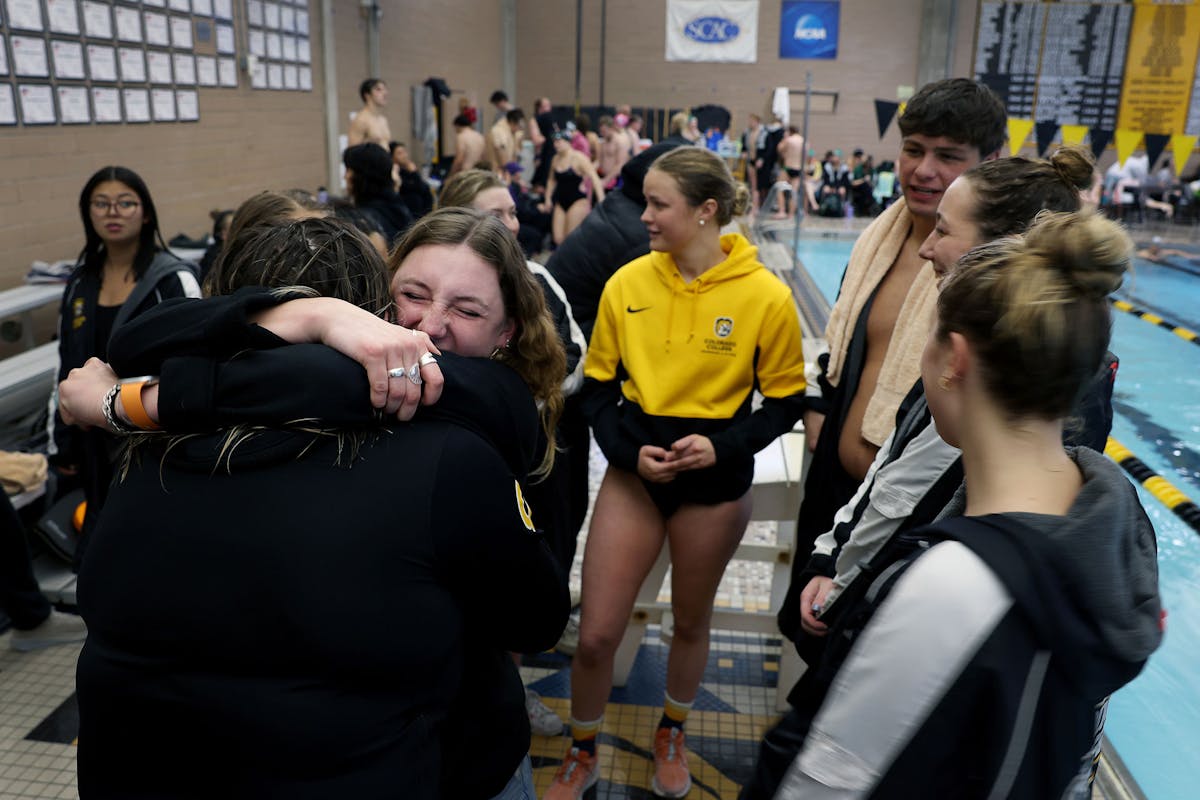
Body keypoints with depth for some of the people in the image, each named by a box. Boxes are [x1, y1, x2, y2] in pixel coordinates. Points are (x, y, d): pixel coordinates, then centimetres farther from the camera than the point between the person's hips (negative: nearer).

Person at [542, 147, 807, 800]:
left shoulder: (765, 296, -13)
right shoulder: (627, 284, -7)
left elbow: (785, 402, -3)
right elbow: (598, 387, 2)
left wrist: (722, 445, -18)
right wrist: (629, 450, -14)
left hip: (715, 481, -1)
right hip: (634, 470, 1)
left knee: (691, 621, 19)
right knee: (595, 634, 2)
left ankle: (671, 734, 49)